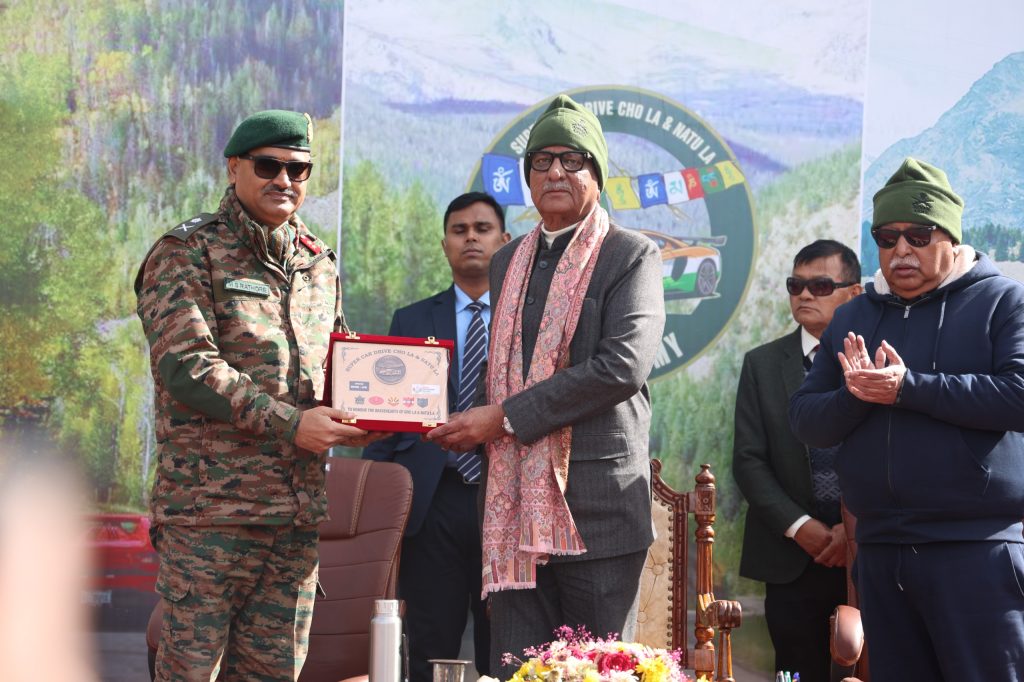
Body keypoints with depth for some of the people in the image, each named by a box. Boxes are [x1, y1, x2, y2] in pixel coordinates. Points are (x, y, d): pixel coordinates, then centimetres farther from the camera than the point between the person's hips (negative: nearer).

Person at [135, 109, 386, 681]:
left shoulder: (319, 264, 18)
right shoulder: (187, 253, -2)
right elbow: (185, 363, -13)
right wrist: (289, 422, -18)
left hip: (298, 509, 6)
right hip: (210, 503, -6)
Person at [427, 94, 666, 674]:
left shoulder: (631, 256, -1)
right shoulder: (508, 262, 20)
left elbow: (624, 365, -14)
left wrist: (504, 416, -14)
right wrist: (471, 428, 5)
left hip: (597, 506, -6)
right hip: (516, 504, 6)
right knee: (514, 671, 3)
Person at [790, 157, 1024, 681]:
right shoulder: (851, 319, 16)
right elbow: (805, 422, 12)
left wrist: (908, 388, -17)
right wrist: (854, 396, -9)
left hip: (979, 549, -5)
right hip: (880, 553, 5)